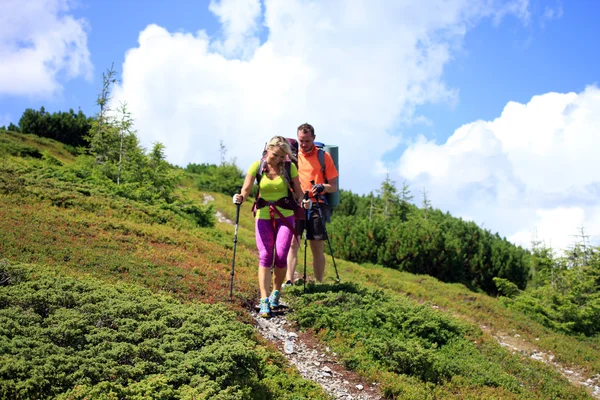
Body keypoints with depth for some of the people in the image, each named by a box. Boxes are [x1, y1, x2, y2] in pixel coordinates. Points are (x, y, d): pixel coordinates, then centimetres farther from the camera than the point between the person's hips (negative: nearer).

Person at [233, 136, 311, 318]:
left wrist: (303, 201, -19)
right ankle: (264, 301, -9)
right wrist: (241, 197, -25)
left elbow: (298, 191, 2)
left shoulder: (290, 167, -5)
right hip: (263, 216, 0)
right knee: (265, 257, -9)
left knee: (281, 256, -10)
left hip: (285, 216, 0)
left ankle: (275, 294, 14)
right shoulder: (257, 166, -6)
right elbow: (246, 189, -3)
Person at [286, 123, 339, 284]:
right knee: (292, 243, -12)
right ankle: (289, 282, -14)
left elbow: (334, 186, 4)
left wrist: (322, 187, -18)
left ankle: (319, 284, 11)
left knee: (317, 248, 3)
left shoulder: (324, 156, 4)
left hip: (316, 205, 0)